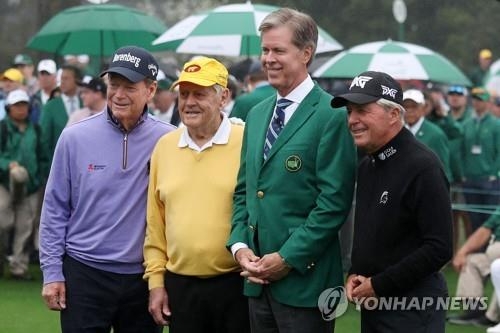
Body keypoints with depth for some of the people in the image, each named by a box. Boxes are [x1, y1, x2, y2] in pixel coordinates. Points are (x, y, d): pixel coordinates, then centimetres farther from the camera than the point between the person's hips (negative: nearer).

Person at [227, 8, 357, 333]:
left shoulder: (331, 115, -10)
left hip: (304, 278, -7)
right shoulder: (257, 115, 15)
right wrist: (240, 245, 2)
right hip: (258, 278, 7)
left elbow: (334, 201, -14)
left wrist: (288, 258, -15)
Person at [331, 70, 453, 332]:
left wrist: (379, 285, -16)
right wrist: (354, 274, 4)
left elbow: (439, 248, -20)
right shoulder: (366, 166, 11)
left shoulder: (422, 167, -15)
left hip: (411, 311, -8)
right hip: (371, 305, 8)